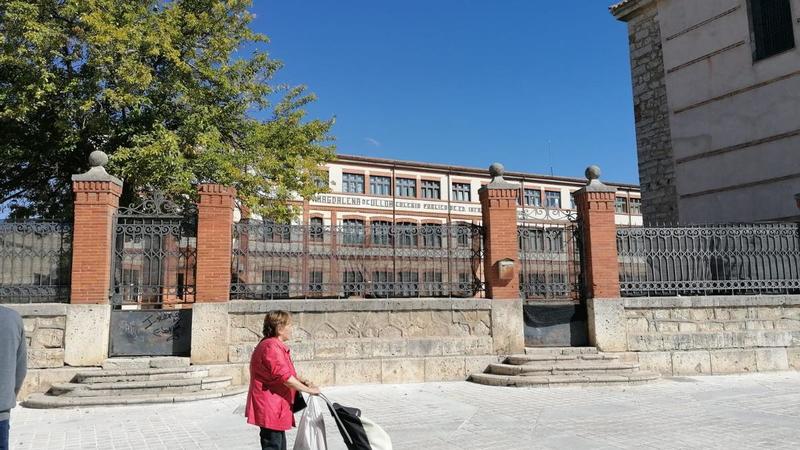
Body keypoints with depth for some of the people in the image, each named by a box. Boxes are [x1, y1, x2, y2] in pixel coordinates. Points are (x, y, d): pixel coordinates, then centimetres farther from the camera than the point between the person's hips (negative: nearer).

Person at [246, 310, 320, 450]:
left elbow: (285, 373, 23)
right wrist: (308, 390, -17)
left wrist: (303, 381, 6)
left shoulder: (276, 346, 16)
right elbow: (284, 377, -25)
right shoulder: (271, 347, -20)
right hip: (270, 409, -11)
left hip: (275, 408, 11)